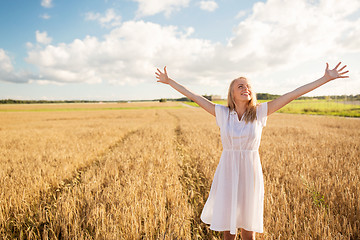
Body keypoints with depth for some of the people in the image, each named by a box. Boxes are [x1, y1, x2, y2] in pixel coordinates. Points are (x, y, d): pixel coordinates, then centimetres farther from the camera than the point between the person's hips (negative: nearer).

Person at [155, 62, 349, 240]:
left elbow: (292, 95, -4)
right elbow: (194, 96, 1)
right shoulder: (222, 113, -2)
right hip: (227, 175, 0)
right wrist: (169, 81, 5)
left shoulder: (259, 113, -3)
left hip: (250, 175, 0)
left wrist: (326, 78, -3)